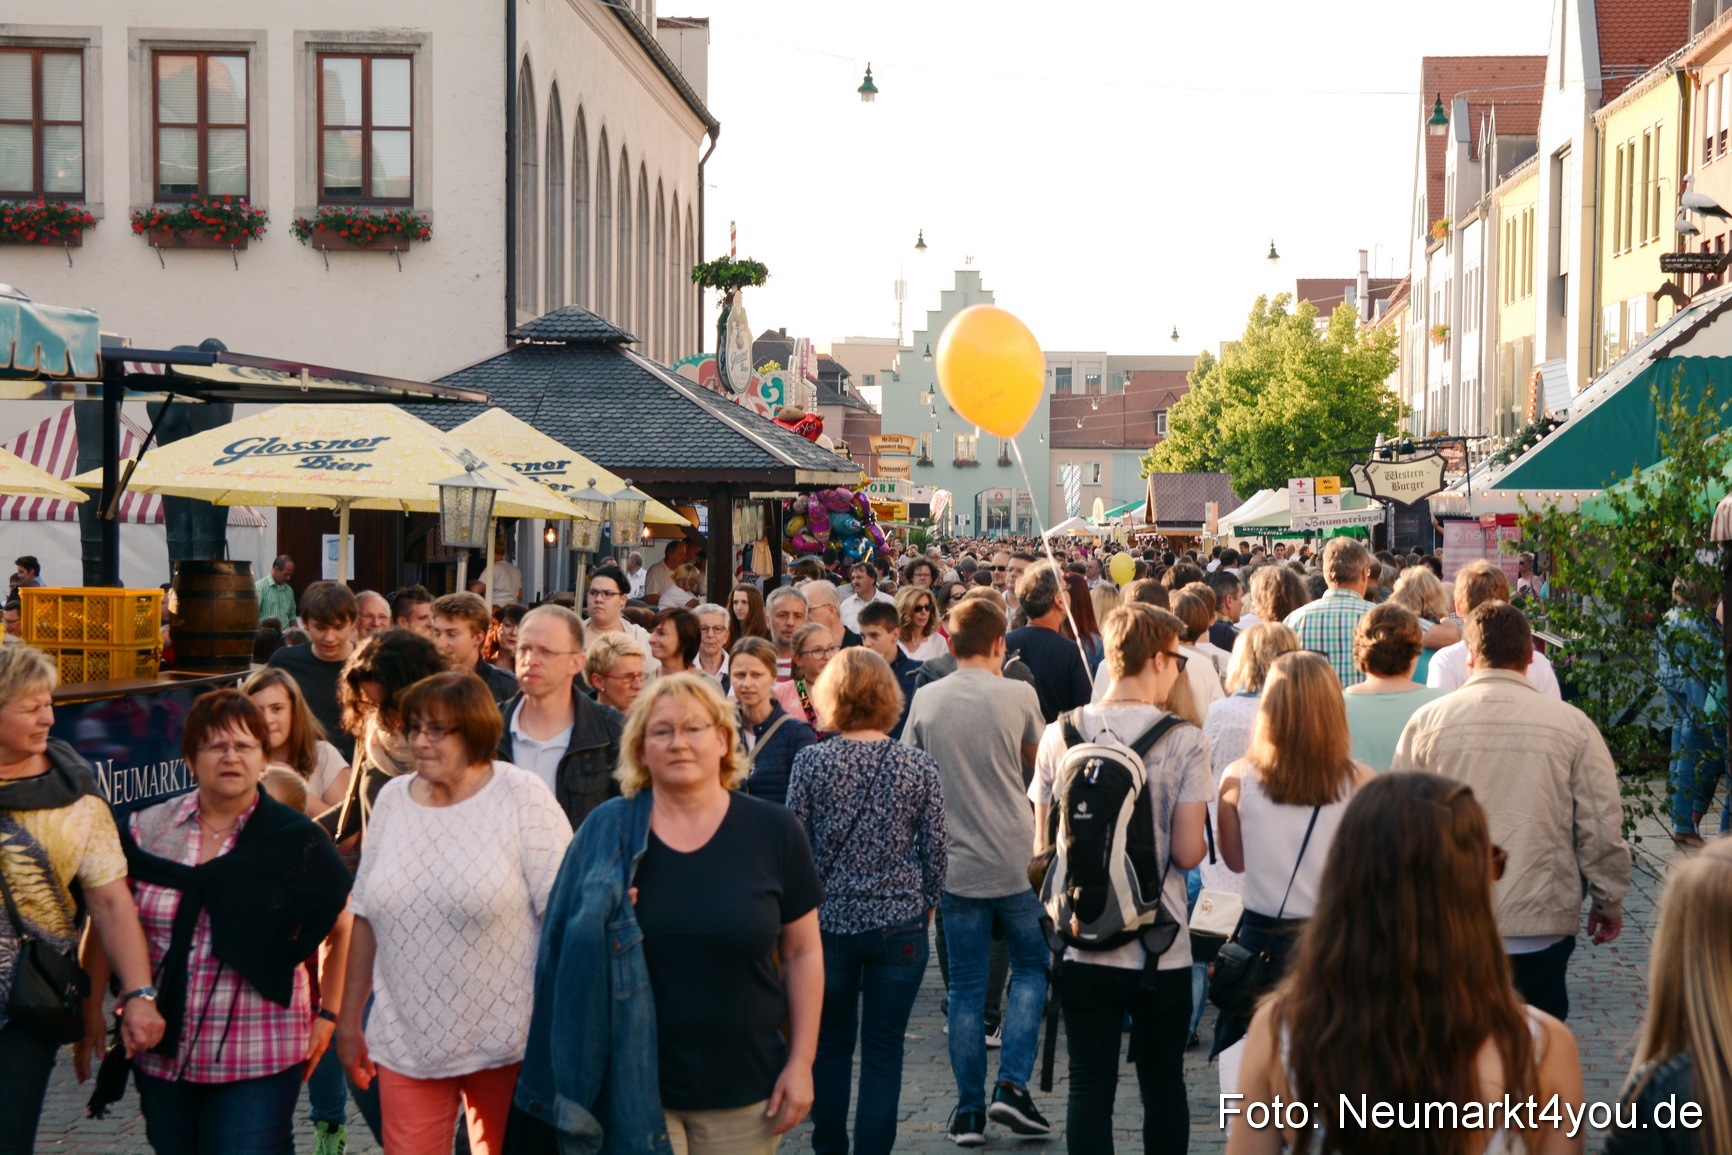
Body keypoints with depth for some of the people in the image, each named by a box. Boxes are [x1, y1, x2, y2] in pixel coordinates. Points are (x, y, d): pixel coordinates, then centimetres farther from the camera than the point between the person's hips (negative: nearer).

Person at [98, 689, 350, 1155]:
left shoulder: (299, 841, -2)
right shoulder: (147, 831, 3)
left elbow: (344, 930, 6)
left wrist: (327, 1014, 2)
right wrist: (90, 1009, 6)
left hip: (259, 1059, -3)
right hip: (161, 1051, 3)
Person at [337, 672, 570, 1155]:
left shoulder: (523, 799, -8)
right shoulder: (393, 799, 6)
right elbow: (366, 917, 12)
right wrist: (348, 1020, 14)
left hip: (502, 1041, -3)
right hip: (406, 1041, 3)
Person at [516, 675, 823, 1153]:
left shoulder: (773, 831, -2)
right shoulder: (606, 830, -2)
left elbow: (802, 953, 3)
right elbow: (570, 946, 4)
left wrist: (801, 1061, 1)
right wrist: (599, 924, -17)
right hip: (635, 1088, 0)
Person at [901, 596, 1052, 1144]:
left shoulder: (925, 699, 0)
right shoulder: (1018, 696, -6)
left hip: (956, 865, 2)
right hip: (1015, 860, -2)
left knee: (966, 987, 8)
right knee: (1031, 966, 15)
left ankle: (970, 1110, 10)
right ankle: (1013, 1085, 3)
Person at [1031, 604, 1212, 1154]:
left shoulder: (1059, 736, -1)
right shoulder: (1185, 742, -10)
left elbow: (1043, 848, 4)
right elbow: (1187, 854, -12)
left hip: (1082, 946, 2)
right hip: (1161, 950, -2)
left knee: (1089, 1087, 8)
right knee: (1163, 1086, 13)